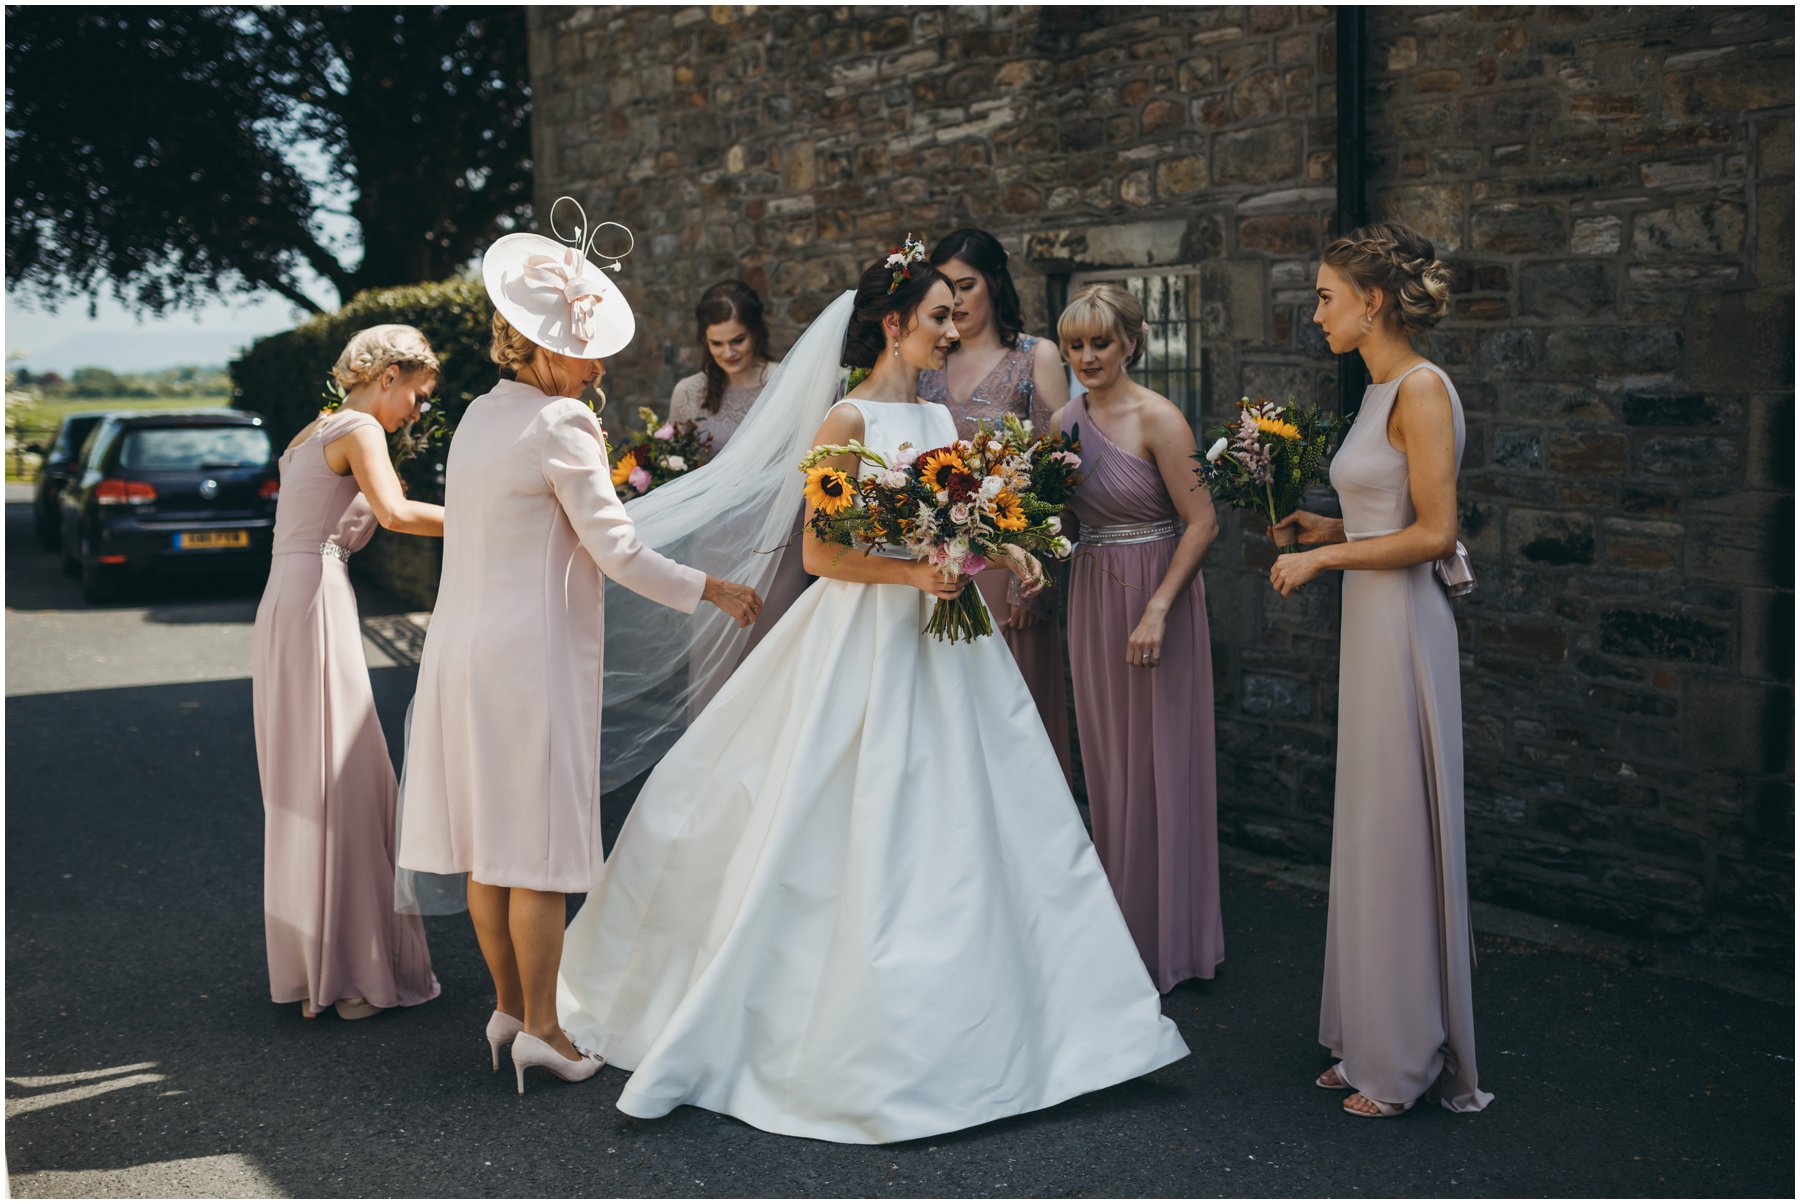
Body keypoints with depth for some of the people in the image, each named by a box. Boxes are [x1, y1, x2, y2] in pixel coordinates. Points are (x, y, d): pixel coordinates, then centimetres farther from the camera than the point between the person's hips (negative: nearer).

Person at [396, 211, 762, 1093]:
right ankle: (540, 1028, 6)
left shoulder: (479, 416, 12)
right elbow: (617, 551, -14)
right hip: (530, 655, -8)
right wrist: (714, 591, -5)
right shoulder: (561, 425, -13)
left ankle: (508, 1005, 24)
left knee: (490, 839, 13)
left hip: (466, 648, 8)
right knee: (538, 845, -1)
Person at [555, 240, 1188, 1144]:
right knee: (858, 839, -1)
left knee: (963, 829, 8)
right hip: (869, 639, -7)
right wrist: (912, 573, -22)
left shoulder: (939, 418, 13)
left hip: (943, 639, 7)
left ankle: (964, 1027, 20)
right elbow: (820, 552, -12)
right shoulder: (849, 421, -8)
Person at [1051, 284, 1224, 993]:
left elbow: (1202, 523, -15)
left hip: (1155, 592, -6)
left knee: (1158, 761, 2)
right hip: (1091, 595, 6)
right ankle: (1118, 923, 27)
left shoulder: (1158, 419, -14)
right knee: (1106, 759, 13)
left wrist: (1157, 610, -20)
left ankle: (1166, 937, 16)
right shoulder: (1066, 421, 6)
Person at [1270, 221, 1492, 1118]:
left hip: (1403, 624, -10)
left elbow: (1435, 532, -19)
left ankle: (1409, 1062, 12)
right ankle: (1377, 1043, 24)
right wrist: (1325, 528, 9)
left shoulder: (1422, 389, -14)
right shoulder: (1382, 390, 13)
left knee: (1397, 835, -1)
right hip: (1369, 622, 10)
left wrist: (1326, 557, -12)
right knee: (1373, 833, 13)